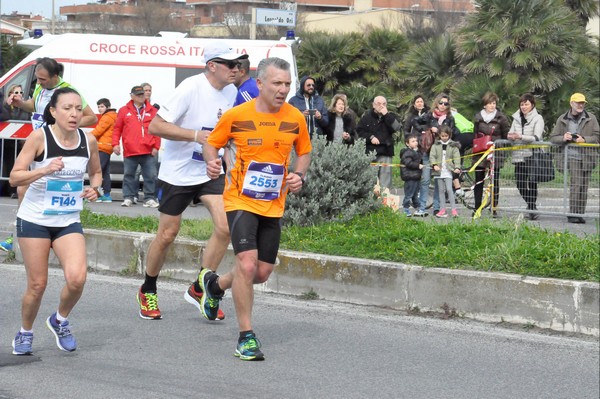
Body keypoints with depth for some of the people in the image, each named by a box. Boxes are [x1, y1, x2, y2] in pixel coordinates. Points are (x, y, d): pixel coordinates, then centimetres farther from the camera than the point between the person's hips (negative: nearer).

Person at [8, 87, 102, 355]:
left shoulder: (88, 141, -2)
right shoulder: (39, 137, -13)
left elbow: (96, 172, 17)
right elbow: (15, 177, -16)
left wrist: (94, 188, -5)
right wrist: (45, 170, -31)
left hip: (69, 222, 3)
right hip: (34, 220, -3)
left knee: (77, 278, -17)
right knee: (37, 284, 1)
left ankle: (60, 320, 12)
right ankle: (25, 333, 27)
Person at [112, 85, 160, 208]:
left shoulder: (152, 111, 8)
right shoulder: (124, 111, 8)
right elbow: (117, 129, 8)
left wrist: (156, 146, -1)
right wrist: (115, 144, -2)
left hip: (149, 151, 0)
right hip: (130, 151, 0)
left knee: (151, 176, -1)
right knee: (128, 175, 4)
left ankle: (149, 198, 6)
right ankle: (128, 198, 11)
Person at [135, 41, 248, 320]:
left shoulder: (230, 91, 3)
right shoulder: (191, 88, -19)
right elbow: (156, 126, -21)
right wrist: (196, 135, -27)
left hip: (210, 172, 5)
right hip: (177, 173, -5)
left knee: (225, 227, -11)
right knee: (167, 235, 4)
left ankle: (198, 290, 5)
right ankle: (148, 291, 27)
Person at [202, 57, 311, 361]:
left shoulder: (295, 118, -2)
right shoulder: (236, 116, -10)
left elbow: (304, 152, 14)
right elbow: (212, 143, 4)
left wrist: (298, 175, -5)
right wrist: (211, 162, -18)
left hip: (274, 206, 4)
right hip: (241, 201, -4)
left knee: (262, 273, 8)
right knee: (247, 264, -20)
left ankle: (215, 284, 41)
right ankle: (246, 336, -7)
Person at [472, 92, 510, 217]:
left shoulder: (501, 117, 0)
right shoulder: (478, 117, 9)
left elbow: (507, 136, 4)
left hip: (495, 153, -3)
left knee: (495, 181, 0)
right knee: (478, 180, 3)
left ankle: (494, 209, 5)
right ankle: (477, 208, 9)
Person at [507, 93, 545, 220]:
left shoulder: (537, 119, -1)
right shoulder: (517, 118, 15)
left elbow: (536, 138, -12)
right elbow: (511, 133, 11)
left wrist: (521, 137, -25)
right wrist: (510, 136, -13)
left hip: (532, 155, -5)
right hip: (518, 156, 5)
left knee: (532, 183, -7)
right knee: (520, 184, 4)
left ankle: (532, 209, 0)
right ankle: (531, 206, 22)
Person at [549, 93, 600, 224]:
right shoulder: (562, 119, 8)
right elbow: (553, 137, 10)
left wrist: (584, 139, -11)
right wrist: (563, 138, -11)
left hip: (587, 157, 2)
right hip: (572, 155, -2)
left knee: (584, 187, 5)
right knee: (575, 185, -14)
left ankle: (580, 214, 11)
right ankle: (572, 214, -12)